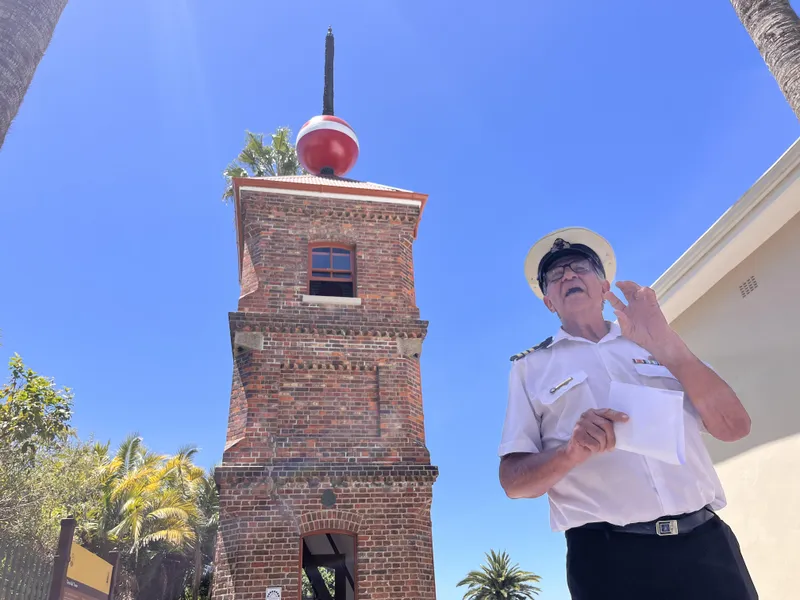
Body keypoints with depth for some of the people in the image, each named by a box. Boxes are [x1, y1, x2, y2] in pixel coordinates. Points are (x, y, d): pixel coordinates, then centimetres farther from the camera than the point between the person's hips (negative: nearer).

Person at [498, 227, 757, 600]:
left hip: (705, 544, 3)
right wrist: (572, 451, -20)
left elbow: (734, 427, 3)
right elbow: (513, 480, 0)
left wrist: (667, 346, -8)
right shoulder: (530, 367, 5)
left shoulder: (660, 345, 13)